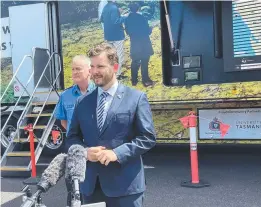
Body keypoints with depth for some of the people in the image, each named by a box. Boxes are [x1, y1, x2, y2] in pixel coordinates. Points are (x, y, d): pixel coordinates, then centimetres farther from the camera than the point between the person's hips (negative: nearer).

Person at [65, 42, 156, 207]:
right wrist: (85, 151, -9)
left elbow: (148, 137, -6)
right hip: (90, 184, 4)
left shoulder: (136, 98, -3)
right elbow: (72, 137, 13)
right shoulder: (82, 102, 9)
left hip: (125, 184, -4)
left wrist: (117, 153, -18)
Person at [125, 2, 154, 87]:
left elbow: (127, 32, 8)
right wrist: (150, 29, 12)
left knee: (135, 62, 15)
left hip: (134, 44, 5)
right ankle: (146, 80, 7)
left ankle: (134, 80, 19)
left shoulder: (127, 19, -1)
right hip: (143, 43, -4)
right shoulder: (141, 17, -16)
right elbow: (147, 31, -10)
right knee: (144, 62, 3)